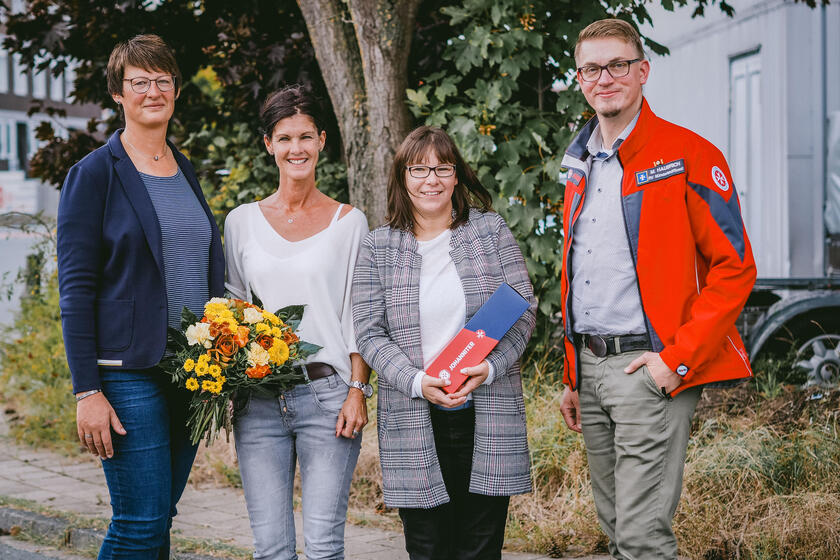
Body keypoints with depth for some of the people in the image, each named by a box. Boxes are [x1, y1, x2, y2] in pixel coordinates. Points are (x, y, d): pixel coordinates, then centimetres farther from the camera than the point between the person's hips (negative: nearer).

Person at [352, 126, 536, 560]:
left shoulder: (491, 231, 6)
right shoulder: (378, 248, 5)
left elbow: (523, 311, 2)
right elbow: (369, 333, 1)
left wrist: (489, 368, -14)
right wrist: (417, 382, -15)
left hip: (488, 418, 0)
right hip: (414, 423, 0)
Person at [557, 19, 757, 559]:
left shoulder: (688, 155, -6)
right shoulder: (581, 168, 17)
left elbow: (735, 266, -10)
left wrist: (677, 358, -16)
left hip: (650, 367, -7)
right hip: (590, 368, 7)